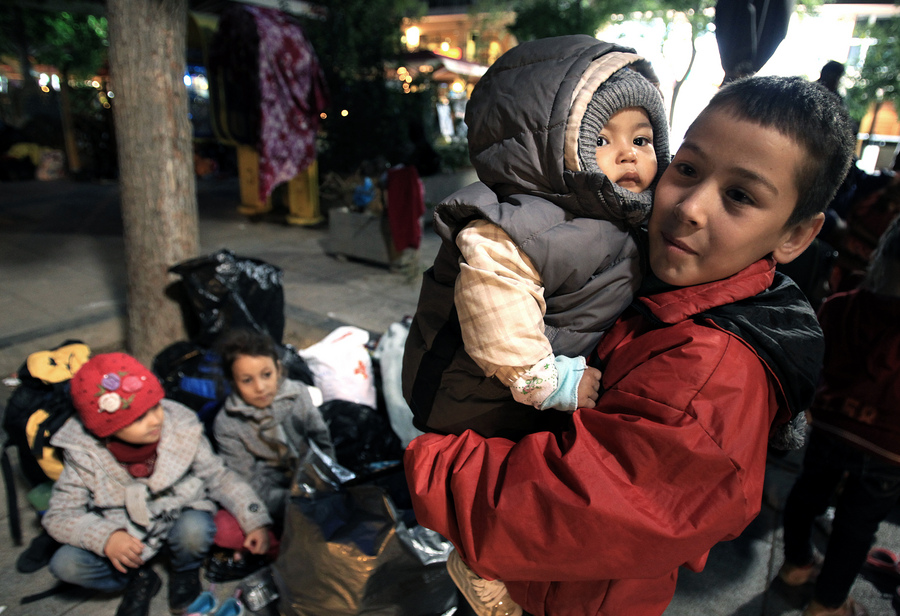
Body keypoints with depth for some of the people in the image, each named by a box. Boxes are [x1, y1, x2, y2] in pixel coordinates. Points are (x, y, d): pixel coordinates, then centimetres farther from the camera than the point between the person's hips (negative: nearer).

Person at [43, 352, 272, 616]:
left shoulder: (183, 429, -19)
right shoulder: (84, 455, -17)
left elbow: (219, 477, -9)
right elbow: (60, 515, -12)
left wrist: (255, 519, -17)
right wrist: (104, 537, -32)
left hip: (180, 518, -1)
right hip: (121, 537, 2)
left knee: (195, 530, -35)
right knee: (65, 564, -22)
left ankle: (186, 574, 4)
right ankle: (139, 579, 7)